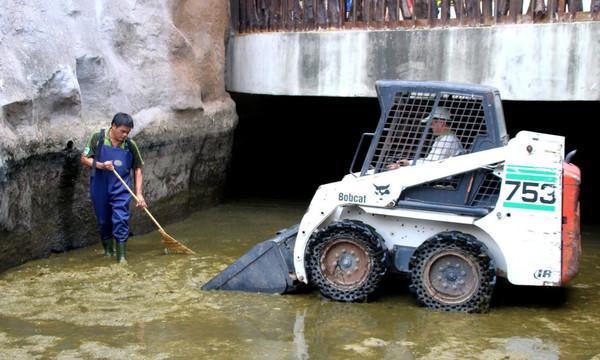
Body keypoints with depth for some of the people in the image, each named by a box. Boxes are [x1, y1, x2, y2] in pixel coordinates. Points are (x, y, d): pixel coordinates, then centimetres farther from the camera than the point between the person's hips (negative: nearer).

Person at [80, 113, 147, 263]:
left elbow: (137, 169, 2)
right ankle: (107, 249, 34)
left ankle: (121, 255, -2)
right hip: (100, 187, 1)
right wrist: (100, 165, -19)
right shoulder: (97, 138, -7)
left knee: (121, 220, -10)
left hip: (121, 189, 0)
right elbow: (84, 159, -1)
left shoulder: (130, 145, -4)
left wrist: (139, 194, -4)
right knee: (103, 220, 13)